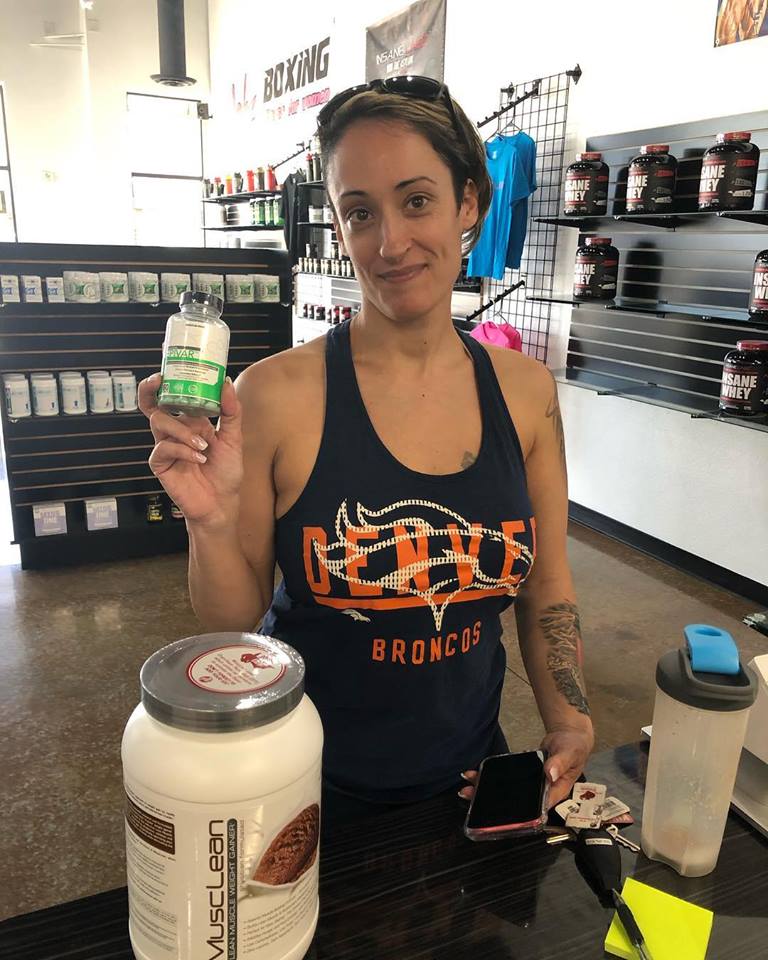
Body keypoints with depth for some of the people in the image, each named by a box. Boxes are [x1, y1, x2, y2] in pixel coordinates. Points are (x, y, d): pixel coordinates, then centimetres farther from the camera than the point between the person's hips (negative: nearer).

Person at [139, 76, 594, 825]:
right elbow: (235, 625, -11)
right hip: (309, 788, -2)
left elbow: (547, 588, 2)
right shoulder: (277, 394, -19)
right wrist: (212, 523, -29)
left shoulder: (525, 390, -8)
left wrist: (569, 726, -9)